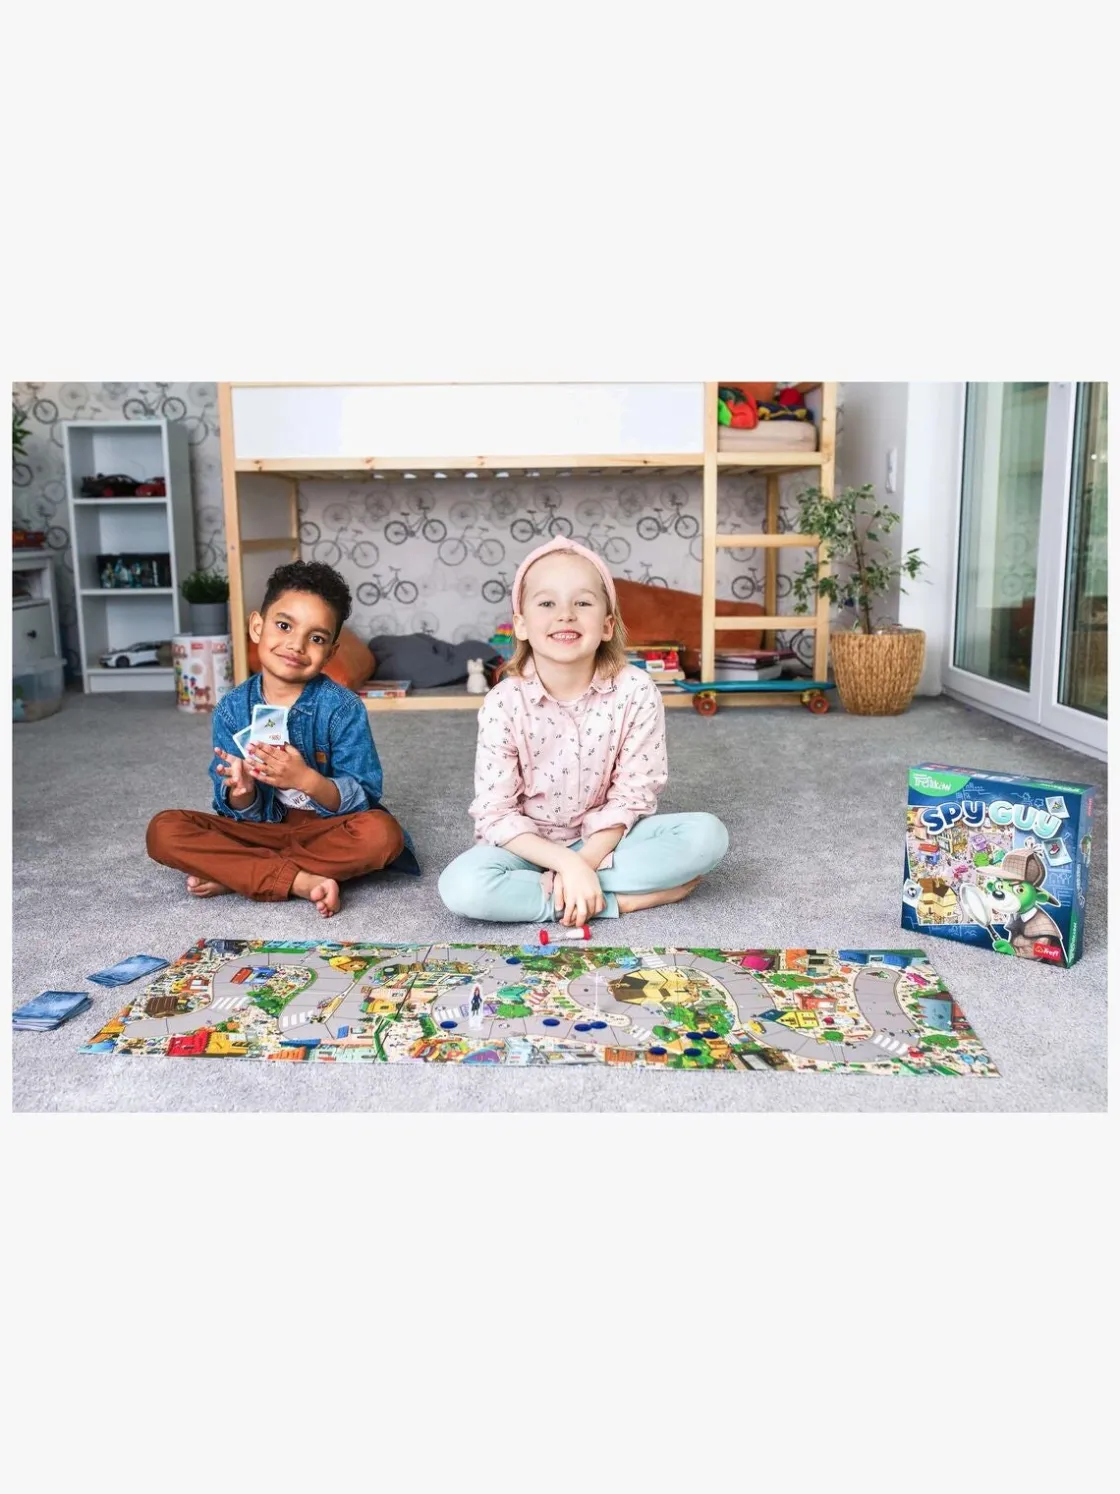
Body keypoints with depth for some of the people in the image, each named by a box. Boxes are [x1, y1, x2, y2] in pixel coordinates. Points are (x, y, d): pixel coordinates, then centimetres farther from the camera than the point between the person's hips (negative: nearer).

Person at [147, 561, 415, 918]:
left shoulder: (343, 708, -11)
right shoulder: (232, 709, -3)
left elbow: (361, 799, -14)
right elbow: (241, 814, -2)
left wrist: (306, 779, -31)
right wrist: (240, 790, -25)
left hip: (326, 829, -2)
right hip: (261, 830, 2)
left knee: (382, 833, -33)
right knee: (164, 831, -18)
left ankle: (230, 875, -20)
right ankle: (303, 882, -25)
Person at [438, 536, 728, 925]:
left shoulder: (636, 691, -15)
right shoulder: (503, 703, -17)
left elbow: (632, 795, -10)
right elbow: (495, 815, -16)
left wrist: (584, 862, -22)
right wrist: (567, 863, -28)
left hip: (605, 837, 1)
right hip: (530, 845, -1)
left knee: (707, 834, -20)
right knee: (461, 885, -31)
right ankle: (624, 899, -21)